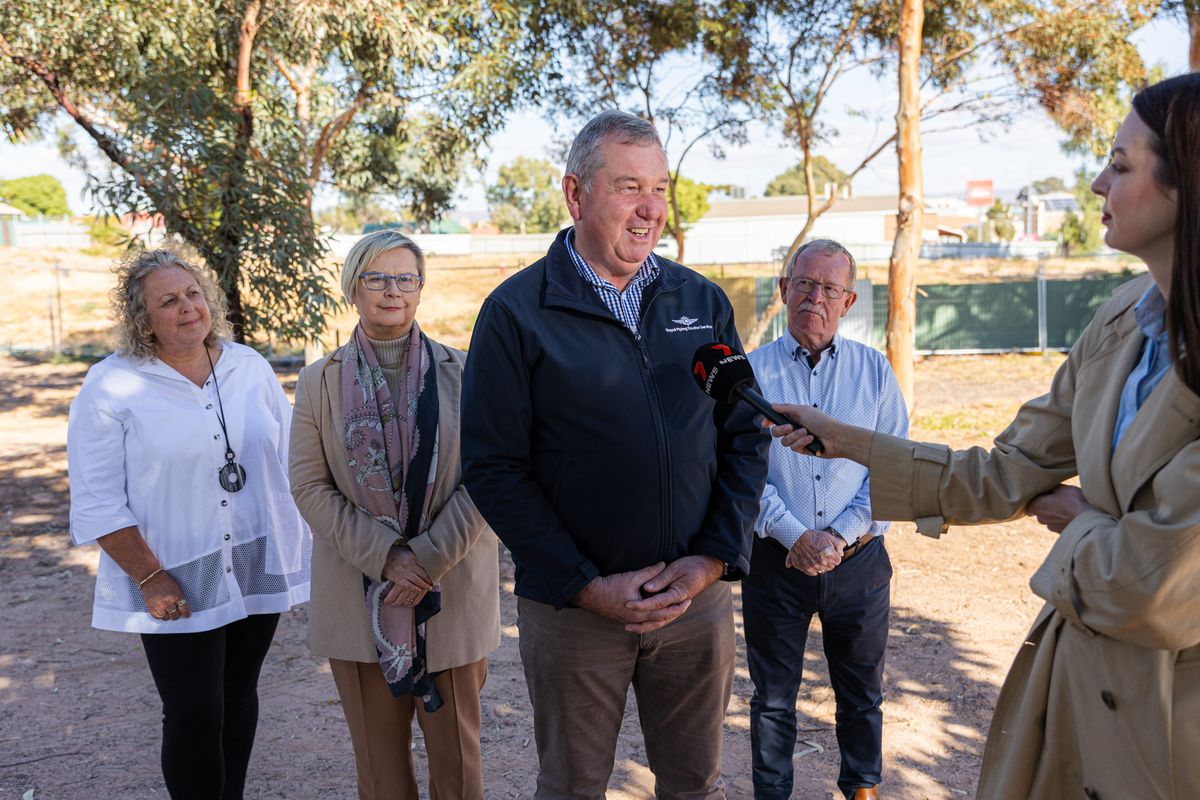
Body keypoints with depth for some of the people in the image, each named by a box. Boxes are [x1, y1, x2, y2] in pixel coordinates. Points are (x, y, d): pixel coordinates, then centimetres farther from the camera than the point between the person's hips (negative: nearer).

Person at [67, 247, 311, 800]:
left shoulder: (250, 367, 4)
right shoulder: (110, 387, -9)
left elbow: (289, 458, 9)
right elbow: (98, 502, -10)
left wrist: (303, 542, 4)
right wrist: (150, 577, -15)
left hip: (258, 568, 4)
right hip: (177, 586, -4)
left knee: (238, 698, 16)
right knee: (194, 714, -4)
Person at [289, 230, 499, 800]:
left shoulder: (461, 373, -1)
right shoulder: (320, 381, 3)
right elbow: (309, 486, -2)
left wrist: (429, 559, -14)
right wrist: (386, 557, -13)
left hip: (451, 587, -1)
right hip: (359, 594, 1)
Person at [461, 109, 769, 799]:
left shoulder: (704, 302, 4)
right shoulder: (517, 312, -7)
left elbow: (747, 437, 5)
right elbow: (494, 468, -10)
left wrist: (713, 559, -6)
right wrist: (587, 586, -14)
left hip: (698, 598, 3)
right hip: (572, 608, -3)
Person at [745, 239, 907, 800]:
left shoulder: (874, 369, 3)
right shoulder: (751, 372, -2)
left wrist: (839, 535, -13)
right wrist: (796, 535, -17)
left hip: (858, 559, 1)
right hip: (775, 559, -1)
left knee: (862, 692, 16)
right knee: (772, 696, 11)